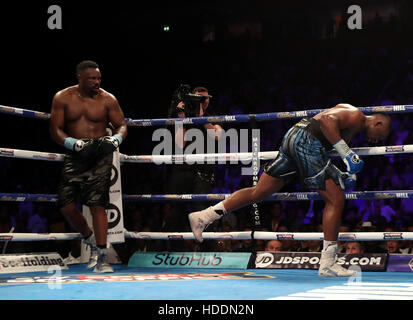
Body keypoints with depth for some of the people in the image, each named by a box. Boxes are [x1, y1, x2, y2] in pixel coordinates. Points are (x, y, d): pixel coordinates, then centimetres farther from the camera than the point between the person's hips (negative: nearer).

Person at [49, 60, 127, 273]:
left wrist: (115, 140, -16)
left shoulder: (107, 100, 1)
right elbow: (55, 130, -1)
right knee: (66, 205, -3)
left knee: (97, 204, -12)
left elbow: (122, 125, 7)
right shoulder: (62, 98, 2)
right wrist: (76, 144, -18)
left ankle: (102, 257, -8)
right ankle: (91, 240, 23)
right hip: (74, 156, 2)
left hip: (100, 156, -2)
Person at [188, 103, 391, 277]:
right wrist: (346, 153, -24)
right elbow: (326, 120, -21)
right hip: (307, 140, -10)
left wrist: (345, 175, 20)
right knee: (335, 200, -4)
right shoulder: (357, 117, -3)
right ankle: (327, 264, -5)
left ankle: (203, 217, 11)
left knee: (258, 193, 12)